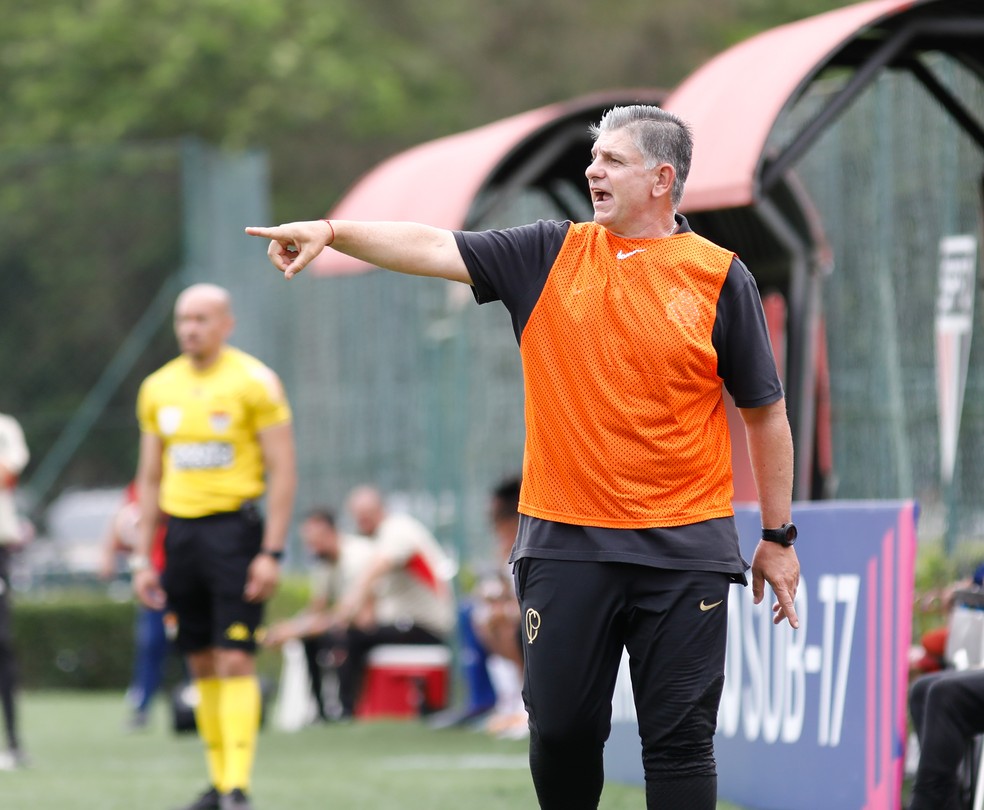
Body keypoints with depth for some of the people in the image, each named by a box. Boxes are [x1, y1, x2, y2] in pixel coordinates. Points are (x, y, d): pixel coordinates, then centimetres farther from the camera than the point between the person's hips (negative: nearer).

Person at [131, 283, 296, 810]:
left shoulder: (254, 382, -4)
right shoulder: (158, 388, 11)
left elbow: (283, 473, -6)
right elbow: (150, 479, 17)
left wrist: (271, 552, -13)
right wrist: (142, 558, 13)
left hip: (234, 528, -5)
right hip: (181, 531, 5)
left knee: (234, 660, -12)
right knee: (201, 663, 6)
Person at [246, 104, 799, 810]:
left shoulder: (719, 276, 1)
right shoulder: (552, 255, 7)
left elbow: (766, 412, 5)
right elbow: (435, 249, -1)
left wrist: (779, 537, 5)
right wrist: (333, 232, -16)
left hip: (683, 549, -2)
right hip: (565, 541, 2)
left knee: (679, 737, -1)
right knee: (560, 727, 3)